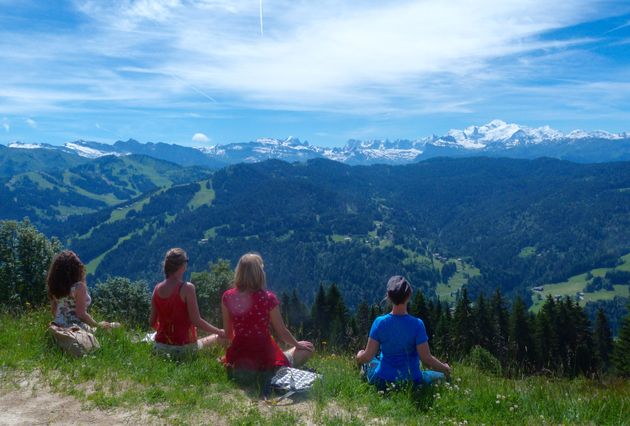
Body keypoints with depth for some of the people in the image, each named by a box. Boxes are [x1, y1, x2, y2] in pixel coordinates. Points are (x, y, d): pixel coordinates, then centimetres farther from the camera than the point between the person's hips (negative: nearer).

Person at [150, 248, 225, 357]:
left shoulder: (157, 288, 0)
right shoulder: (187, 288, -16)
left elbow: (153, 323, 6)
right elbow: (196, 321, -17)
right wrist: (220, 332, -5)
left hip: (160, 347, 6)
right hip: (183, 347, -6)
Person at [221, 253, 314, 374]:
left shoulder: (227, 297, -6)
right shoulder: (268, 298, -16)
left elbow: (228, 333, 4)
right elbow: (282, 332, -5)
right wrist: (297, 344, 15)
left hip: (239, 356, 4)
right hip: (264, 356, -3)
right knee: (308, 348, 15)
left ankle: (242, 369, 9)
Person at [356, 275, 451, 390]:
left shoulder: (379, 322, -15)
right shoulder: (417, 324, -19)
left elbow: (367, 356, -11)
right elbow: (427, 359, -17)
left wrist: (359, 355, 12)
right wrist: (445, 368, 2)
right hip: (412, 383, -3)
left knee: (370, 361, 34)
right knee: (442, 376, 23)